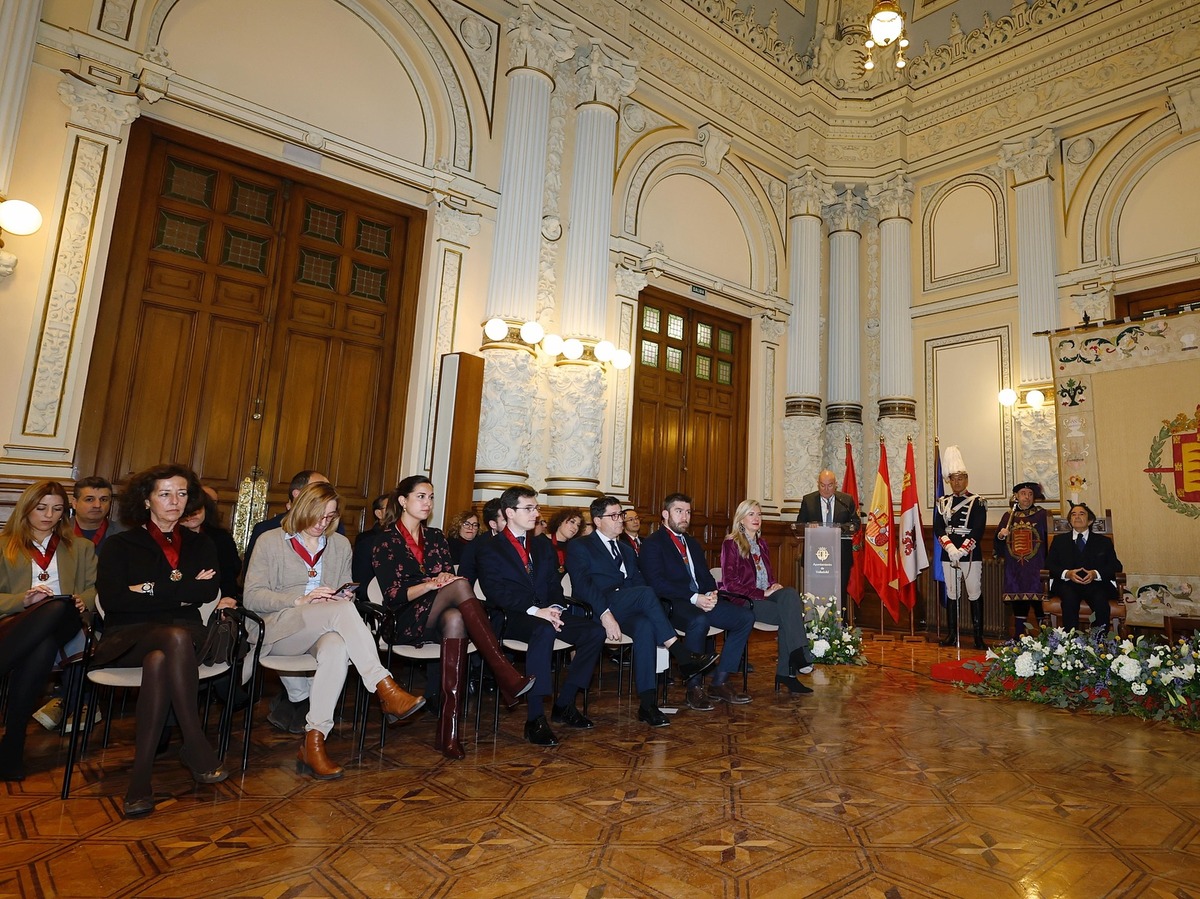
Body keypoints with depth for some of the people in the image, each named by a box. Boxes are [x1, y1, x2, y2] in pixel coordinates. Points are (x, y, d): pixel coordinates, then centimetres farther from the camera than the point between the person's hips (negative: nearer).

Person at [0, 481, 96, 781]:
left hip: (63, 625, 1)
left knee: (58, 608, -40)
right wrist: (24, 600, -10)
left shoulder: (81, 547, 27)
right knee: (56, 607, -39)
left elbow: (96, 588, 15)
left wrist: (84, 601, -7)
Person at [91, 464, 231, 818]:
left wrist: (151, 590, -5)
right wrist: (181, 592, -7)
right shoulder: (120, 544, 13)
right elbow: (111, 598, -5)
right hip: (129, 636, -2)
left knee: (159, 661, -35)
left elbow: (208, 592, 1)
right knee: (177, 638, -36)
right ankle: (195, 745, -32)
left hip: (185, 634, 2)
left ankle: (141, 776, -30)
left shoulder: (200, 545, 19)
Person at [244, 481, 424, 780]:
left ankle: (314, 742, -34)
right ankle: (385, 689, -34)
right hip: (280, 630, -3)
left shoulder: (340, 545, 18)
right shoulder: (271, 541, 6)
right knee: (342, 610, -33)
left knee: (337, 648, -37)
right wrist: (300, 601, -16)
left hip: (325, 630, 3)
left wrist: (345, 597, -3)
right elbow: (252, 597, -2)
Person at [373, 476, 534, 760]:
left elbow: (450, 577, 12)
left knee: (455, 620, -36)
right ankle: (506, 676, -39)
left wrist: (446, 579, -12)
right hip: (407, 624, -4)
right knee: (461, 585, -31)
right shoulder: (386, 542, 3)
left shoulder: (435, 537, 17)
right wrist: (431, 584, -18)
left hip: (441, 619, 4)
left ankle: (449, 730, -40)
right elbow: (392, 597, -6)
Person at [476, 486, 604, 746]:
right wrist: (534, 610, -26)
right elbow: (497, 593, -13)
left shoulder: (542, 544, 19)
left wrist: (555, 607, -9)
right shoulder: (491, 550, 0)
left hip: (547, 613, 6)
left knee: (595, 631, -16)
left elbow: (554, 583, 14)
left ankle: (564, 704, -4)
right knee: (544, 630, -39)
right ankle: (535, 719, -34)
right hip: (513, 619, -6)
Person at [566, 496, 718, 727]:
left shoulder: (627, 550, 28)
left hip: (628, 610, 5)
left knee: (645, 626, -32)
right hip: (597, 610, -5)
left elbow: (639, 582, 16)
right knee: (646, 593, -31)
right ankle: (683, 657, -29)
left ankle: (648, 703, -33)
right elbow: (582, 585, -8)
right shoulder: (580, 546, 7)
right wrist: (605, 614, -24)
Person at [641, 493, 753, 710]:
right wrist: (693, 598, -20)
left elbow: (706, 576, 19)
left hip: (703, 601, 8)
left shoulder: (693, 543, 25)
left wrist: (712, 593, -5)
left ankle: (720, 683, -5)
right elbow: (657, 584, -12)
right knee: (699, 621, -38)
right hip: (674, 605, -8)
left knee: (746, 617, -10)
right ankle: (694, 688, -20)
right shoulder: (652, 544, 0)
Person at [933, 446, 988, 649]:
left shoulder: (977, 502, -1)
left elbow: (978, 531, -10)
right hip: (948, 555, 3)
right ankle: (952, 634, 17)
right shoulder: (942, 502, 9)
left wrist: (962, 551, -18)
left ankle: (978, 636, 8)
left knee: (975, 594, 1)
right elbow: (938, 528, 0)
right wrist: (951, 549, -14)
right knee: (951, 595, 9)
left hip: (971, 555, -3)